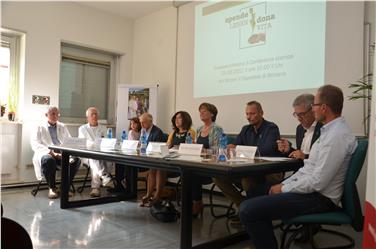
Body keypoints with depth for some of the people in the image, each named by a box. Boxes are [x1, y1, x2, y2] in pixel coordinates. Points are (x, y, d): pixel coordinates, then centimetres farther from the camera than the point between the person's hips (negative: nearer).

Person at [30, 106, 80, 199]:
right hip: (46, 154, -3)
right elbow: (35, 144, -3)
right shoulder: (40, 127, 11)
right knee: (48, 159, -39)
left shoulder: (63, 127, 22)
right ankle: (52, 188, -18)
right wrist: (50, 152, -19)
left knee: (76, 159, -27)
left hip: (62, 154, 3)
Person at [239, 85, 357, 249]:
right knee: (254, 193, 18)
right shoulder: (331, 130, 10)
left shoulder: (337, 136, -22)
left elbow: (317, 182, -25)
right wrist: (284, 183, 6)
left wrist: (283, 189, -12)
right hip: (309, 188, 10)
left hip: (318, 197, -10)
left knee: (248, 209, -22)